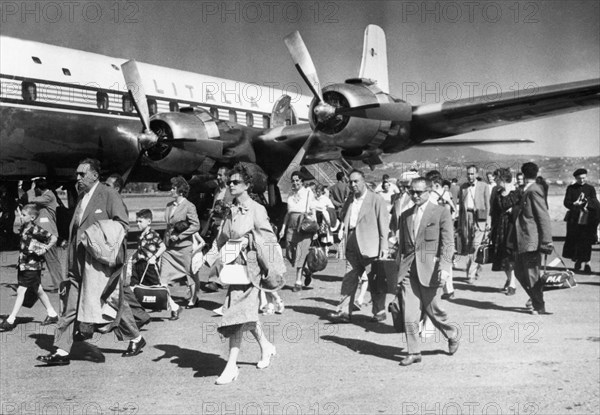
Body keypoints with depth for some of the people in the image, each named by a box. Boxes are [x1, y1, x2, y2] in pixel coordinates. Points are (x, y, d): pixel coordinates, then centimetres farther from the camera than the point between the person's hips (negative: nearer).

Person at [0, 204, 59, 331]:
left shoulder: (35, 229, -17)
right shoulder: (24, 228, 7)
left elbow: (53, 238, -20)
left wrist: (44, 249, -18)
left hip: (31, 265, -9)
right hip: (23, 264, 9)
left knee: (21, 290, -8)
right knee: (38, 291, 15)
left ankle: (11, 320, -4)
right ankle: (52, 315, 24)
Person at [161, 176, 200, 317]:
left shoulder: (189, 206, -10)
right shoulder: (169, 205, 9)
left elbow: (196, 226, -13)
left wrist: (179, 236, -15)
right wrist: (166, 239, 7)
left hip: (183, 247, -6)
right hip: (168, 247, 6)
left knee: (191, 275, 13)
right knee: (162, 279, -6)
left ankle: (193, 298, 39)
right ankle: (173, 307, -2)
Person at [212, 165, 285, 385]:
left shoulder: (256, 210, -8)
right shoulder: (231, 212, 11)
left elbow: (269, 239, -8)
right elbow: (222, 239, 17)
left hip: (249, 266, -7)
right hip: (234, 266, 7)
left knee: (238, 312, -10)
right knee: (246, 312, 14)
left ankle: (231, 366, -7)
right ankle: (266, 347, 36)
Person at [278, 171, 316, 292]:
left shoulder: (308, 193, 2)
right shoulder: (291, 195, 15)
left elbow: (313, 212, 1)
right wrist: (283, 228, 12)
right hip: (292, 226, 5)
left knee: (300, 253, -9)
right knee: (289, 253, 2)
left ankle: (298, 282, -5)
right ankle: (307, 272, 24)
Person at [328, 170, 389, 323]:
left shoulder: (376, 200, -4)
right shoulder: (349, 200, 14)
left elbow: (383, 224, -6)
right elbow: (344, 218, 26)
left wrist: (384, 247, -10)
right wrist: (343, 226, 6)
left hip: (370, 247, -5)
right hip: (353, 246, 5)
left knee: (375, 281, 4)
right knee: (349, 279, 1)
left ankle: (379, 312, 16)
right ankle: (344, 312, 3)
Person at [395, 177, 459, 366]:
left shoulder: (441, 212, -1)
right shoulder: (405, 215, 14)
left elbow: (448, 243, -5)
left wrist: (444, 267, -16)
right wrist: (399, 267, 14)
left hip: (429, 269, -4)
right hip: (408, 269, 4)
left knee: (432, 310, 4)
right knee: (409, 315, -1)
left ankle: (452, 335, 32)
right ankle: (414, 352, 8)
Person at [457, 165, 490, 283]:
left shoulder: (484, 186, 5)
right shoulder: (463, 187, 14)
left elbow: (487, 205, 5)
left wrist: (487, 221, -3)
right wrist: (459, 223, 13)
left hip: (478, 217, -4)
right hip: (466, 217, 4)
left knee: (475, 246, -10)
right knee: (467, 246, 5)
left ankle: (471, 274, -10)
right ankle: (476, 266, 25)